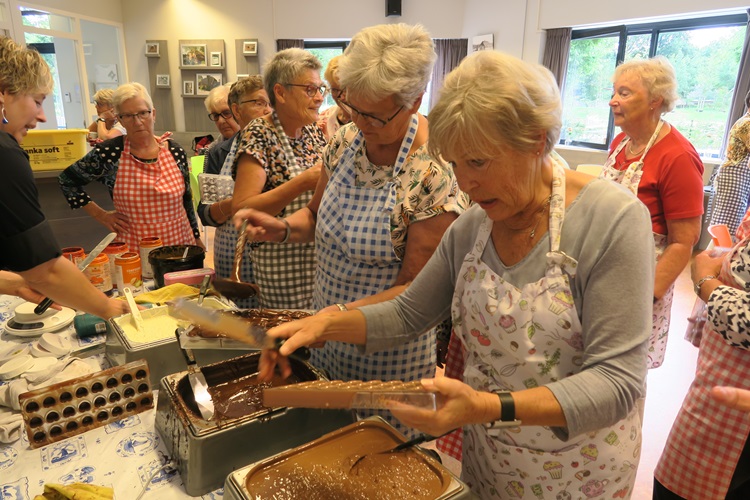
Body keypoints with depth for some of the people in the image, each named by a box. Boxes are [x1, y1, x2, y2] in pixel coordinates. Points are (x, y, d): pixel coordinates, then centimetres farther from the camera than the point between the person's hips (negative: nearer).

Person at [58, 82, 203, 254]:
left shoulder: (175, 151, -2)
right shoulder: (108, 153, -9)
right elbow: (66, 180, 5)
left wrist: (197, 239, 11)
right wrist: (100, 215, -1)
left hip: (180, 242, 2)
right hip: (133, 248, -2)